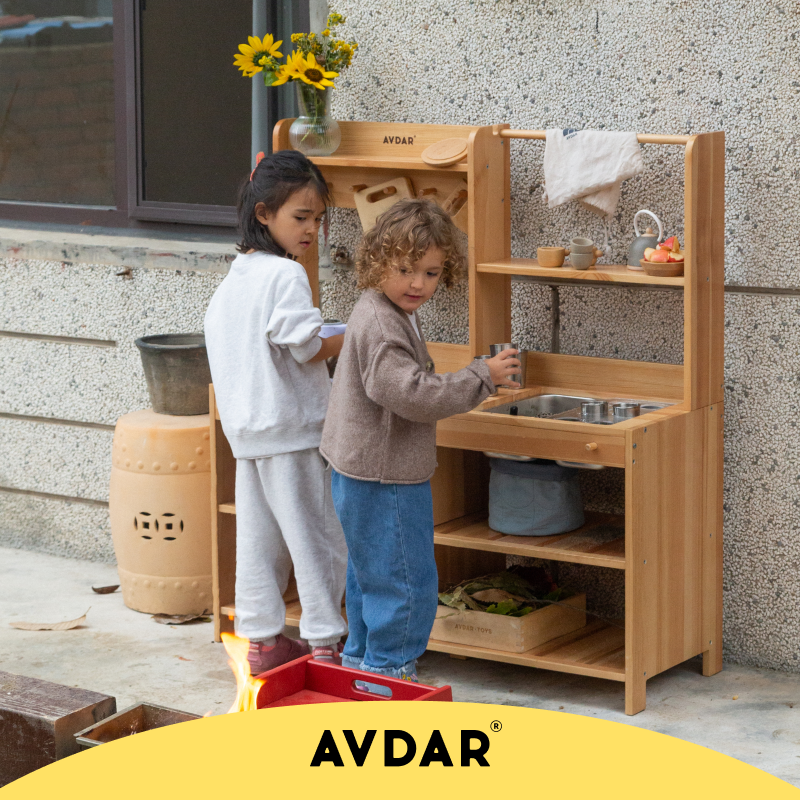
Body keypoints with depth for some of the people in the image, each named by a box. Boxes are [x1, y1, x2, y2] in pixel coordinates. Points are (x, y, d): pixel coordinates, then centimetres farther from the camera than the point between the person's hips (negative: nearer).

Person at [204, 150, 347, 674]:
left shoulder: (234, 277, 11)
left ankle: (263, 639, 17)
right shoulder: (286, 275, -16)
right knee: (317, 536, -1)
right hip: (292, 426, -9)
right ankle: (326, 643, 2)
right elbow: (308, 345, -20)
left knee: (258, 535, 12)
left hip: (246, 428, 9)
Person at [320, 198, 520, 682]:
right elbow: (413, 395, -30)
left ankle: (363, 660, 35)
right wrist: (481, 377, -23)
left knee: (370, 576, 22)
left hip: (366, 474, 11)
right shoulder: (380, 325, -23)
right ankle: (390, 671, 7)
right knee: (406, 582, -2)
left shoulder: (391, 314, 11)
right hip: (384, 478, -11)